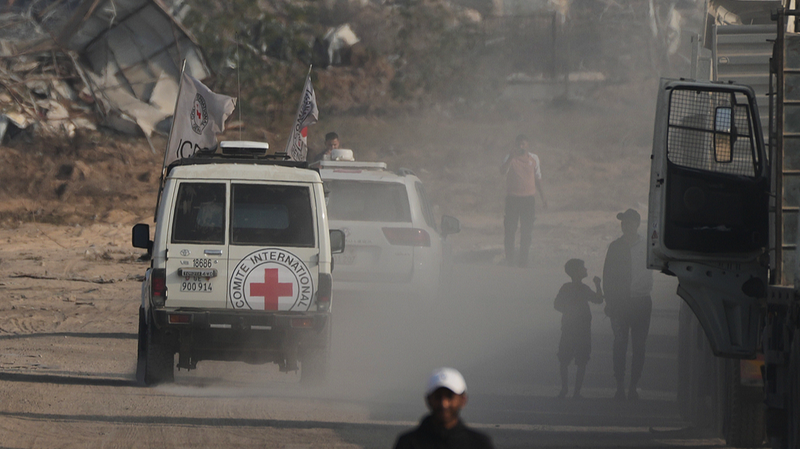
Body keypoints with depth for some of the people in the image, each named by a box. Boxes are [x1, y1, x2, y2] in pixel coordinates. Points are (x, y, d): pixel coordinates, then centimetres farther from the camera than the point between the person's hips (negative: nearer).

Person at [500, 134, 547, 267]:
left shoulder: (533, 159, 9)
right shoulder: (510, 158, -1)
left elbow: (538, 178, 18)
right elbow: (503, 171, -18)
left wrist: (542, 197, 18)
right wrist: (511, 157, -30)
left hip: (529, 197, 2)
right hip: (513, 196, -2)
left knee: (526, 229, 2)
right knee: (510, 229, -2)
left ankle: (523, 259, 8)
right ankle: (509, 258, 6)